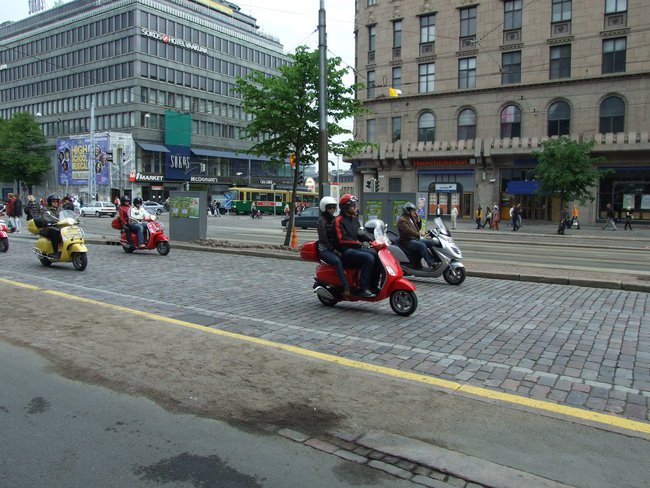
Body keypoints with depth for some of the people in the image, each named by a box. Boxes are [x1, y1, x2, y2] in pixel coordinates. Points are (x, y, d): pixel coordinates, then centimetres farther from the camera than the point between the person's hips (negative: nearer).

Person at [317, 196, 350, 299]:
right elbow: (323, 239, -11)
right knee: (337, 261, -35)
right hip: (325, 249, -7)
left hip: (335, 247, 7)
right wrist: (333, 250, -18)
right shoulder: (322, 220, -3)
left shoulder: (334, 219, 18)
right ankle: (346, 287, -41)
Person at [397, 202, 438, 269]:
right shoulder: (402, 220, -14)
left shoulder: (411, 218, 17)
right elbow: (408, 231, -26)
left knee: (431, 242, -2)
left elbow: (417, 228, 19)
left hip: (415, 239, 10)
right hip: (407, 241, -10)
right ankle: (431, 264, -33)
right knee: (422, 245, -32)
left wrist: (417, 219, 6)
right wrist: (419, 234, -30)